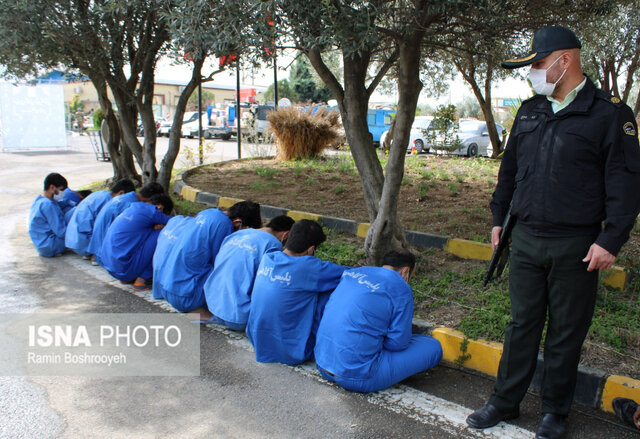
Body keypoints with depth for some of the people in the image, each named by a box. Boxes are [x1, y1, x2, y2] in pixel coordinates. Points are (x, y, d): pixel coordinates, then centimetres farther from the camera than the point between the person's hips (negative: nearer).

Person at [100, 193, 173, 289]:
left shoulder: (133, 208, 15)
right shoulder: (151, 211, -11)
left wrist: (156, 226, 3)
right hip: (122, 267, -9)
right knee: (159, 234, -6)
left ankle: (126, 278, 16)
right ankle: (142, 279, -7)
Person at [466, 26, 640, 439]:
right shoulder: (530, 111, 11)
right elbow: (509, 169, 18)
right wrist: (499, 217, 17)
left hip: (576, 246, -4)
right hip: (527, 238, 4)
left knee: (566, 332, 9)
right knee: (522, 324, 12)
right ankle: (506, 401, 26)